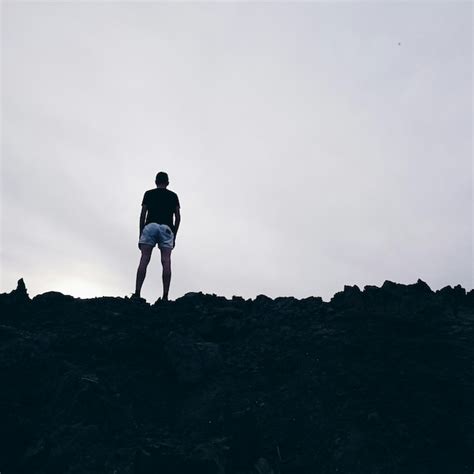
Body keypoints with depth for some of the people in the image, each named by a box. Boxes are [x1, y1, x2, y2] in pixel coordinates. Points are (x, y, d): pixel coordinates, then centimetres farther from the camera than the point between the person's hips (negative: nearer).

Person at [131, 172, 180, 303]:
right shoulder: (173, 195, 20)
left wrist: (140, 235, 12)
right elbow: (178, 217, 12)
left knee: (144, 260, -4)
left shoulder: (149, 193, 18)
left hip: (150, 226, 0)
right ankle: (165, 296, -12)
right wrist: (174, 236, 18)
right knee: (166, 262, -6)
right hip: (167, 228, 0)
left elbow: (143, 215, 10)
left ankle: (137, 293, -12)